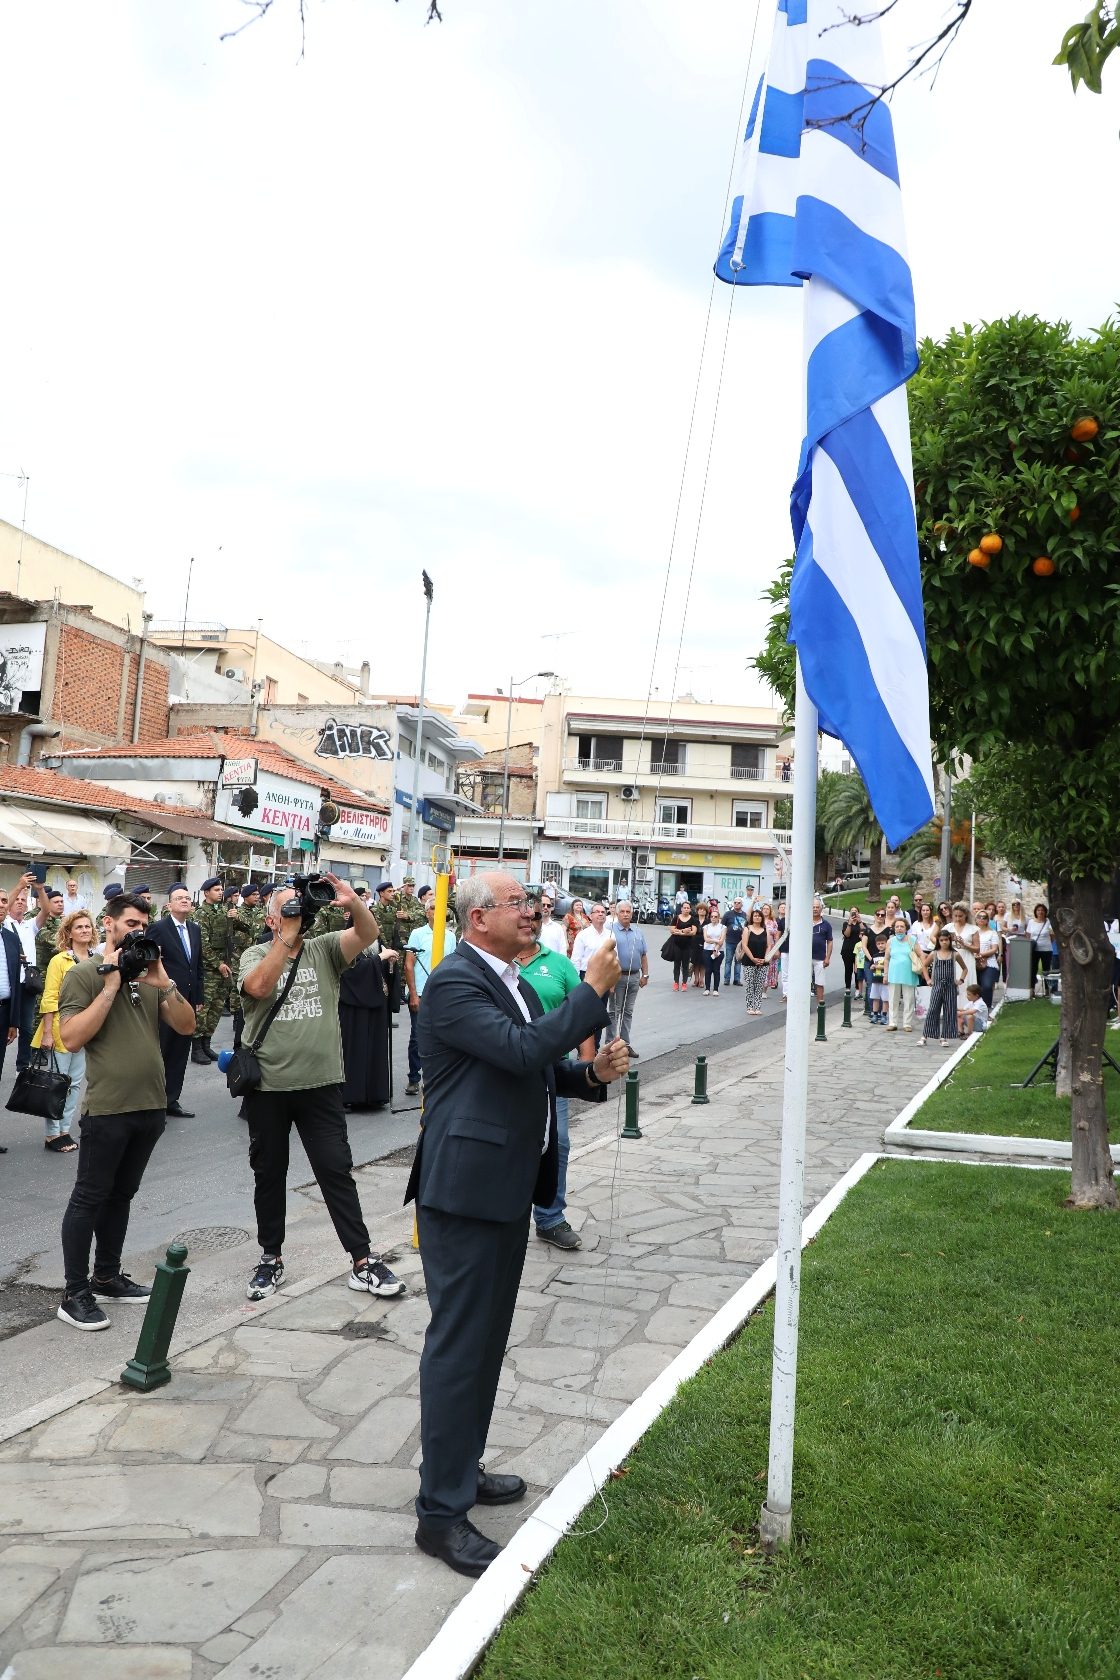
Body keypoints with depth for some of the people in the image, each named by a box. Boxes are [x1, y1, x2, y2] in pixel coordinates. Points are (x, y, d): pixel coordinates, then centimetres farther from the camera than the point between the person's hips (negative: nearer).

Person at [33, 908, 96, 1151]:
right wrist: (47, 1033, -14)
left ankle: (65, 1130, 20)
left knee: (76, 1083, 10)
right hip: (61, 1030, -5)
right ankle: (52, 1134, 10)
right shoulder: (59, 960, -8)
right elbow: (49, 999, -10)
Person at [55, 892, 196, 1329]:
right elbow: (71, 1038, -16)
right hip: (106, 1109, -6)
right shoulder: (84, 974, -5)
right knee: (89, 1198, 1)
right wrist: (111, 986, -17)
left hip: (150, 1107, 6)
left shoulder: (150, 973, 11)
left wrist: (164, 983, -8)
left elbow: (186, 1027, 5)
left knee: (121, 1195, 16)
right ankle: (75, 1292, 9)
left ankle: (107, 1277, 27)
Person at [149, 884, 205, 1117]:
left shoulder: (194, 930, 12)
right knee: (160, 1051, 1)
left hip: (188, 1001, 6)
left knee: (180, 1053, 10)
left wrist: (198, 999, 14)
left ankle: (171, 1100, 19)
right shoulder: (159, 928, -8)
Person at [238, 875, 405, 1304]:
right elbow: (259, 986, -21)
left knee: (337, 1171, 3)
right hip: (267, 1087, 0)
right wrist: (287, 936, -23)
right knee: (268, 1174, 13)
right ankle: (271, 1258, 29)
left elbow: (367, 934, -12)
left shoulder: (325, 950, 4)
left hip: (321, 1085, 0)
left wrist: (352, 903, -31)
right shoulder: (256, 955, 1)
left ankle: (362, 1261, 9)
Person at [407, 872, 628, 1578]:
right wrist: (594, 990, -23)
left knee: (487, 1336, 19)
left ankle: (461, 1468, 35)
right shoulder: (454, 983, -18)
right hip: (466, 1188, -9)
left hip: (511, 1185, 10)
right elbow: (522, 1052, -30)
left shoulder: (516, 983, 12)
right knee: (459, 1342, -1)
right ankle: (441, 1511, 11)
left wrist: (592, 1074, 0)